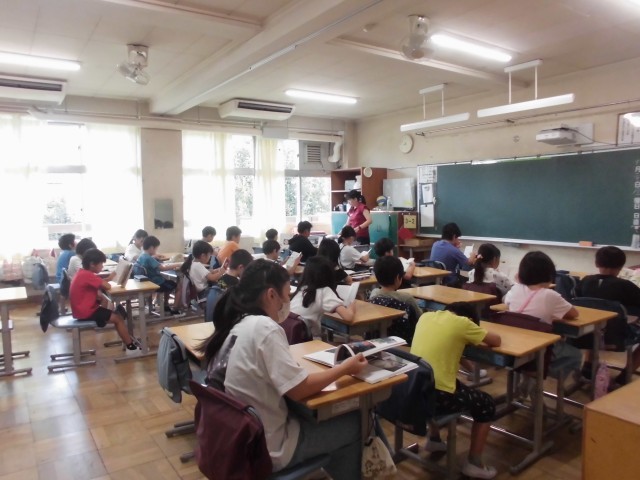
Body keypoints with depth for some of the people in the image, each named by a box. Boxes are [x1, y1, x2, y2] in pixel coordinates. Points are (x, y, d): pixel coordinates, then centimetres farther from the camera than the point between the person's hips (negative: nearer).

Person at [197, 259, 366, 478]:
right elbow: (299, 390, -21)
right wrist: (345, 368, -9)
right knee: (355, 424, 8)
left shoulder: (236, 324, 0)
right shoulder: (265, 327, -24)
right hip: (267, 448, -8)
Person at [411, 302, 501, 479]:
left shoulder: (426, 316, 11)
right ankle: (474, 463, 25)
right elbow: (496, 341, 8)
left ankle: (434, 439, 48)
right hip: (437, 396, -7)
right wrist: (480, 336, 27)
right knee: (486, 403, 19)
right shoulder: (461, 322, -4)